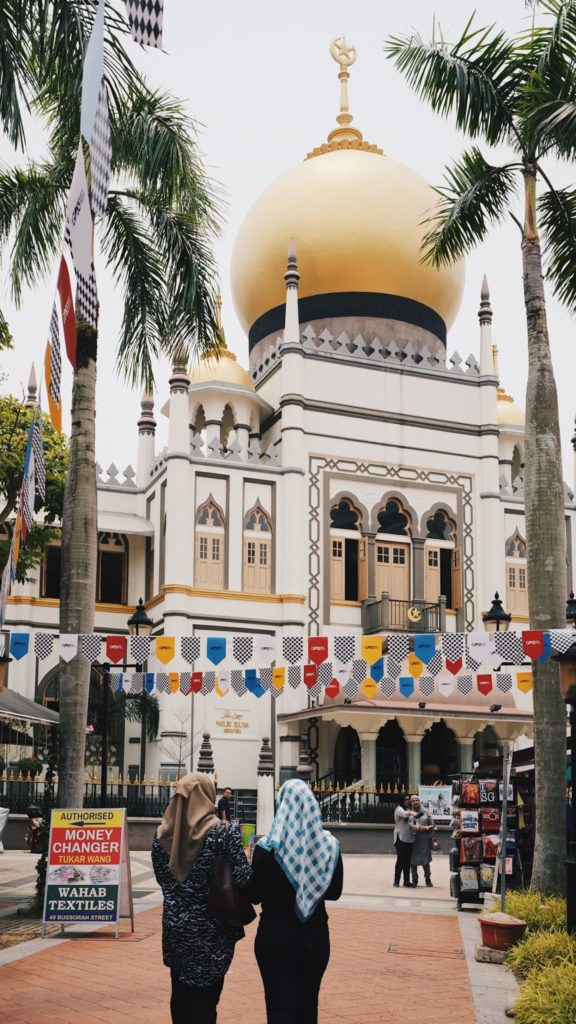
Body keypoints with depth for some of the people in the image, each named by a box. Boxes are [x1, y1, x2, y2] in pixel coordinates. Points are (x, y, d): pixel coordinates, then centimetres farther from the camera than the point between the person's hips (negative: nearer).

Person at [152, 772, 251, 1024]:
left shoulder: (163, 833, 0)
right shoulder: (224, 833, -14)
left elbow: (161, 877, 8)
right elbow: (243, 878, -15)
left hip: (175, 925, 4)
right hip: (211, 929, -4)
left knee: (180, 994, 17)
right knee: (204, 998, 5)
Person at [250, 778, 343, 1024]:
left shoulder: (268, 847, -13)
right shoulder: (329, 845, -5)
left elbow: (255, 896, -7)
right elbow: (334, 892, 6)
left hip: (274, 937, -3)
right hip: (315, 937, 3)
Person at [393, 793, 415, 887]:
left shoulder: (410, 809, 15)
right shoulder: (399, 809, -6)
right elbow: (404, 814, -30)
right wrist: (412, 813, -48)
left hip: (409, 839, 6)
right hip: (400, 838, -6)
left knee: (407, 861, 7)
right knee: (400, 860, -3)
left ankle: (406, 881, 14)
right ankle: (396, 881, 6)